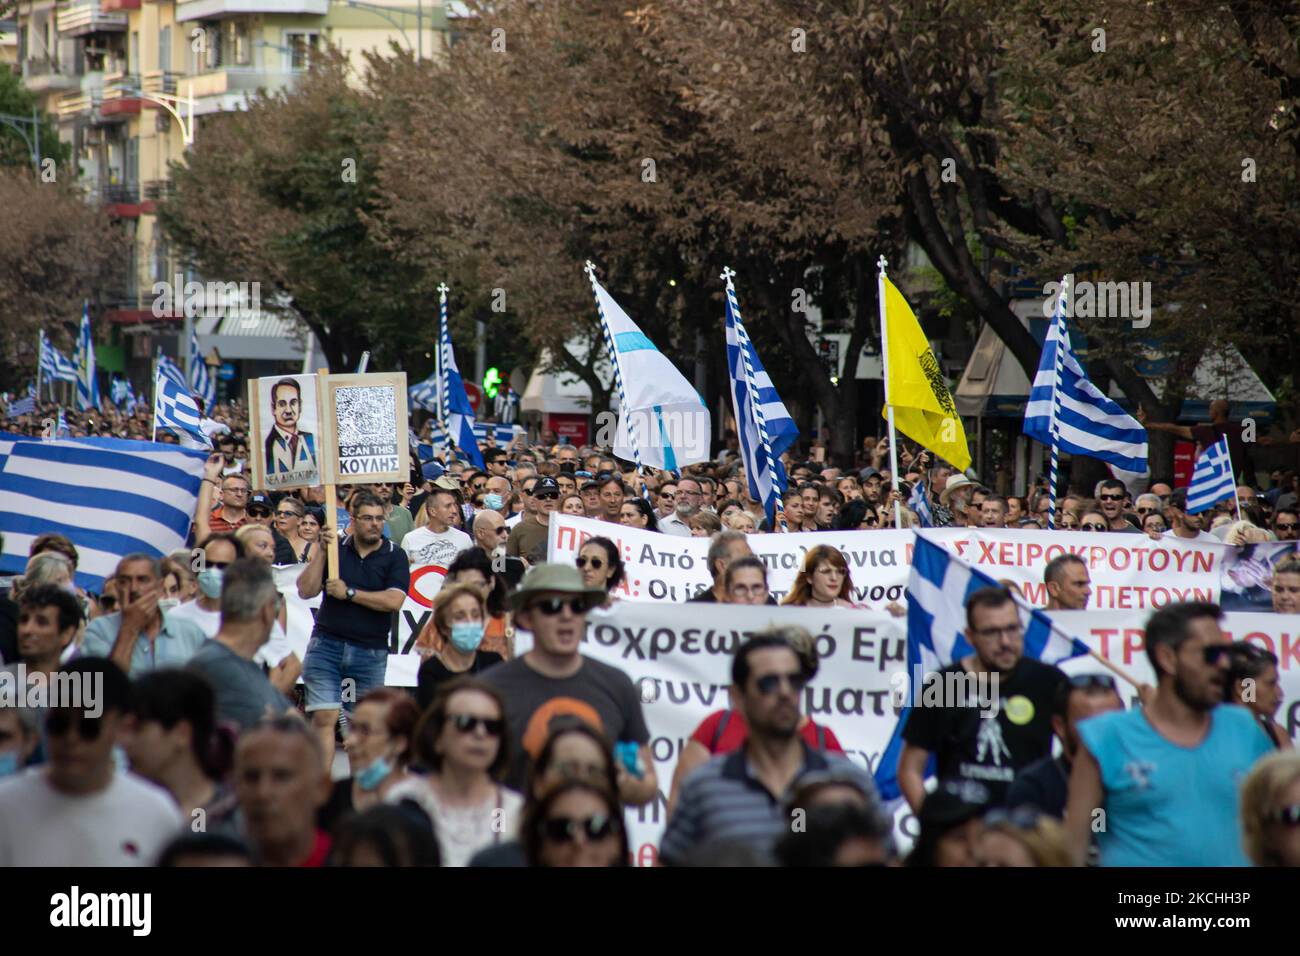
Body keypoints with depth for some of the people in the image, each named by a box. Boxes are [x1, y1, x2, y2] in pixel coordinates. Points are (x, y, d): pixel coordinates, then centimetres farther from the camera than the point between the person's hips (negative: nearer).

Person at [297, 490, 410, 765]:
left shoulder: (394, 556, 2)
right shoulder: (335, 548, 7)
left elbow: (393, 601, -12)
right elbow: (306, 591, 0)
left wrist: (349, 593, -11)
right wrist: (321, 551, -8)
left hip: (371, 650, 0)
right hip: (327, 643, 0)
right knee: (324, 717, -10)